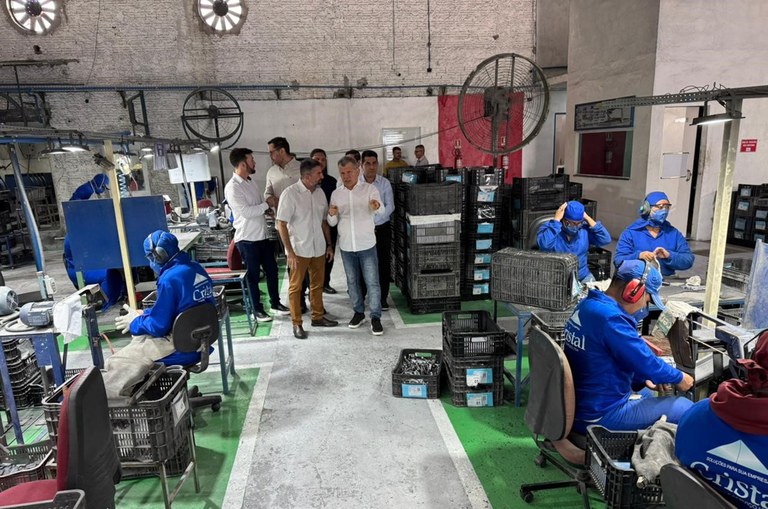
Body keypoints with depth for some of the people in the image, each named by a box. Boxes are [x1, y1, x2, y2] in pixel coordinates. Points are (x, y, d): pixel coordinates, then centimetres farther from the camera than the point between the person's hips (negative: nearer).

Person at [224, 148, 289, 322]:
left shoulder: (251, 182, 10)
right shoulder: (232, 187, -17)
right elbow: (246, 212, -25)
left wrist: (269, 207, 1)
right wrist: (267, 204, -15)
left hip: (262, 235, 8)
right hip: (247, 239, -8)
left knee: (272, 270, 14)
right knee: (253, 275, 5)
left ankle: (276, 303, 30)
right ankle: (257, 310, 19)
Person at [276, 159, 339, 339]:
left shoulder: (320, 192, 3)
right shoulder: (290, 193, -14)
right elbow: (281, 224, -14)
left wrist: (329, 244, 10)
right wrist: (290, 252, -17)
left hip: (318, 248, 6)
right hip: (299, 249, -5)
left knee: (317, 284, 16)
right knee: (295, 287, 6)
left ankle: (318, 316, 32)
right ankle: (297, 324, 17)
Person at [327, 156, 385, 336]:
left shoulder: (370, 189, -9)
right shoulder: (336, 194, 3)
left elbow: (382, 210, -26)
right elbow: (332, 223, 5)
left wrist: (377, 207, -51)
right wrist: (332, 215, -19)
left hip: (367, 245, -4)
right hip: (346, 246, 4)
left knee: (372, 282, 1)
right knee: (352, 281, 15)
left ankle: (375, 317, 12)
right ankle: (359, 312, 30)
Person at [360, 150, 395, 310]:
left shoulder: (385, 183, 0)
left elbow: (390, 206, -3)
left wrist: (373, 221, -13)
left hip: (382, 228, 1)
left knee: (383, 264, 5)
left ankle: (382, 298, 17)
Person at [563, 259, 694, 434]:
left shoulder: (589, 305, 4)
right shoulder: (610, 317, -26)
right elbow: (645, 360, -18)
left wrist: (644, 379, 10)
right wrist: (679, 378, 0)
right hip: (599, 415, -9)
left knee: (647, 394, 33)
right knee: (685, 408, 2)